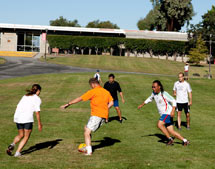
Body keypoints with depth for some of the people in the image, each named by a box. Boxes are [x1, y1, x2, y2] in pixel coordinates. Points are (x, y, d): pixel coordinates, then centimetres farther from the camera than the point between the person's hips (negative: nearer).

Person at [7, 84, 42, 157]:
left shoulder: (25, 96, 21)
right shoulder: (37, 99, 3)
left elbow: (18, 107, 17)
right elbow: (37, 112, -4)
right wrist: (39, 124, 1)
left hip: (17, 118, 6)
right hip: (27, 119, -6)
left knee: (21, 135, 22)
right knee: (26, 137, 9)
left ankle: (12, 144, -5)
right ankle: (18, 152, -2)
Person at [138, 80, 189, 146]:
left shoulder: (164, 94, -16)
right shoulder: (154, 93, 7)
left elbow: (173, 101, -16)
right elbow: (150, 99, 28)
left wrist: (173, 111, -28)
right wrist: (142, 105, 28)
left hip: (168, 113, -7)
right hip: (163, 114, 8)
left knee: (159, 124, -25)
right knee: (171, 132, 3)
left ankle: (170, 139, -11)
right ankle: (185, 141, 13)